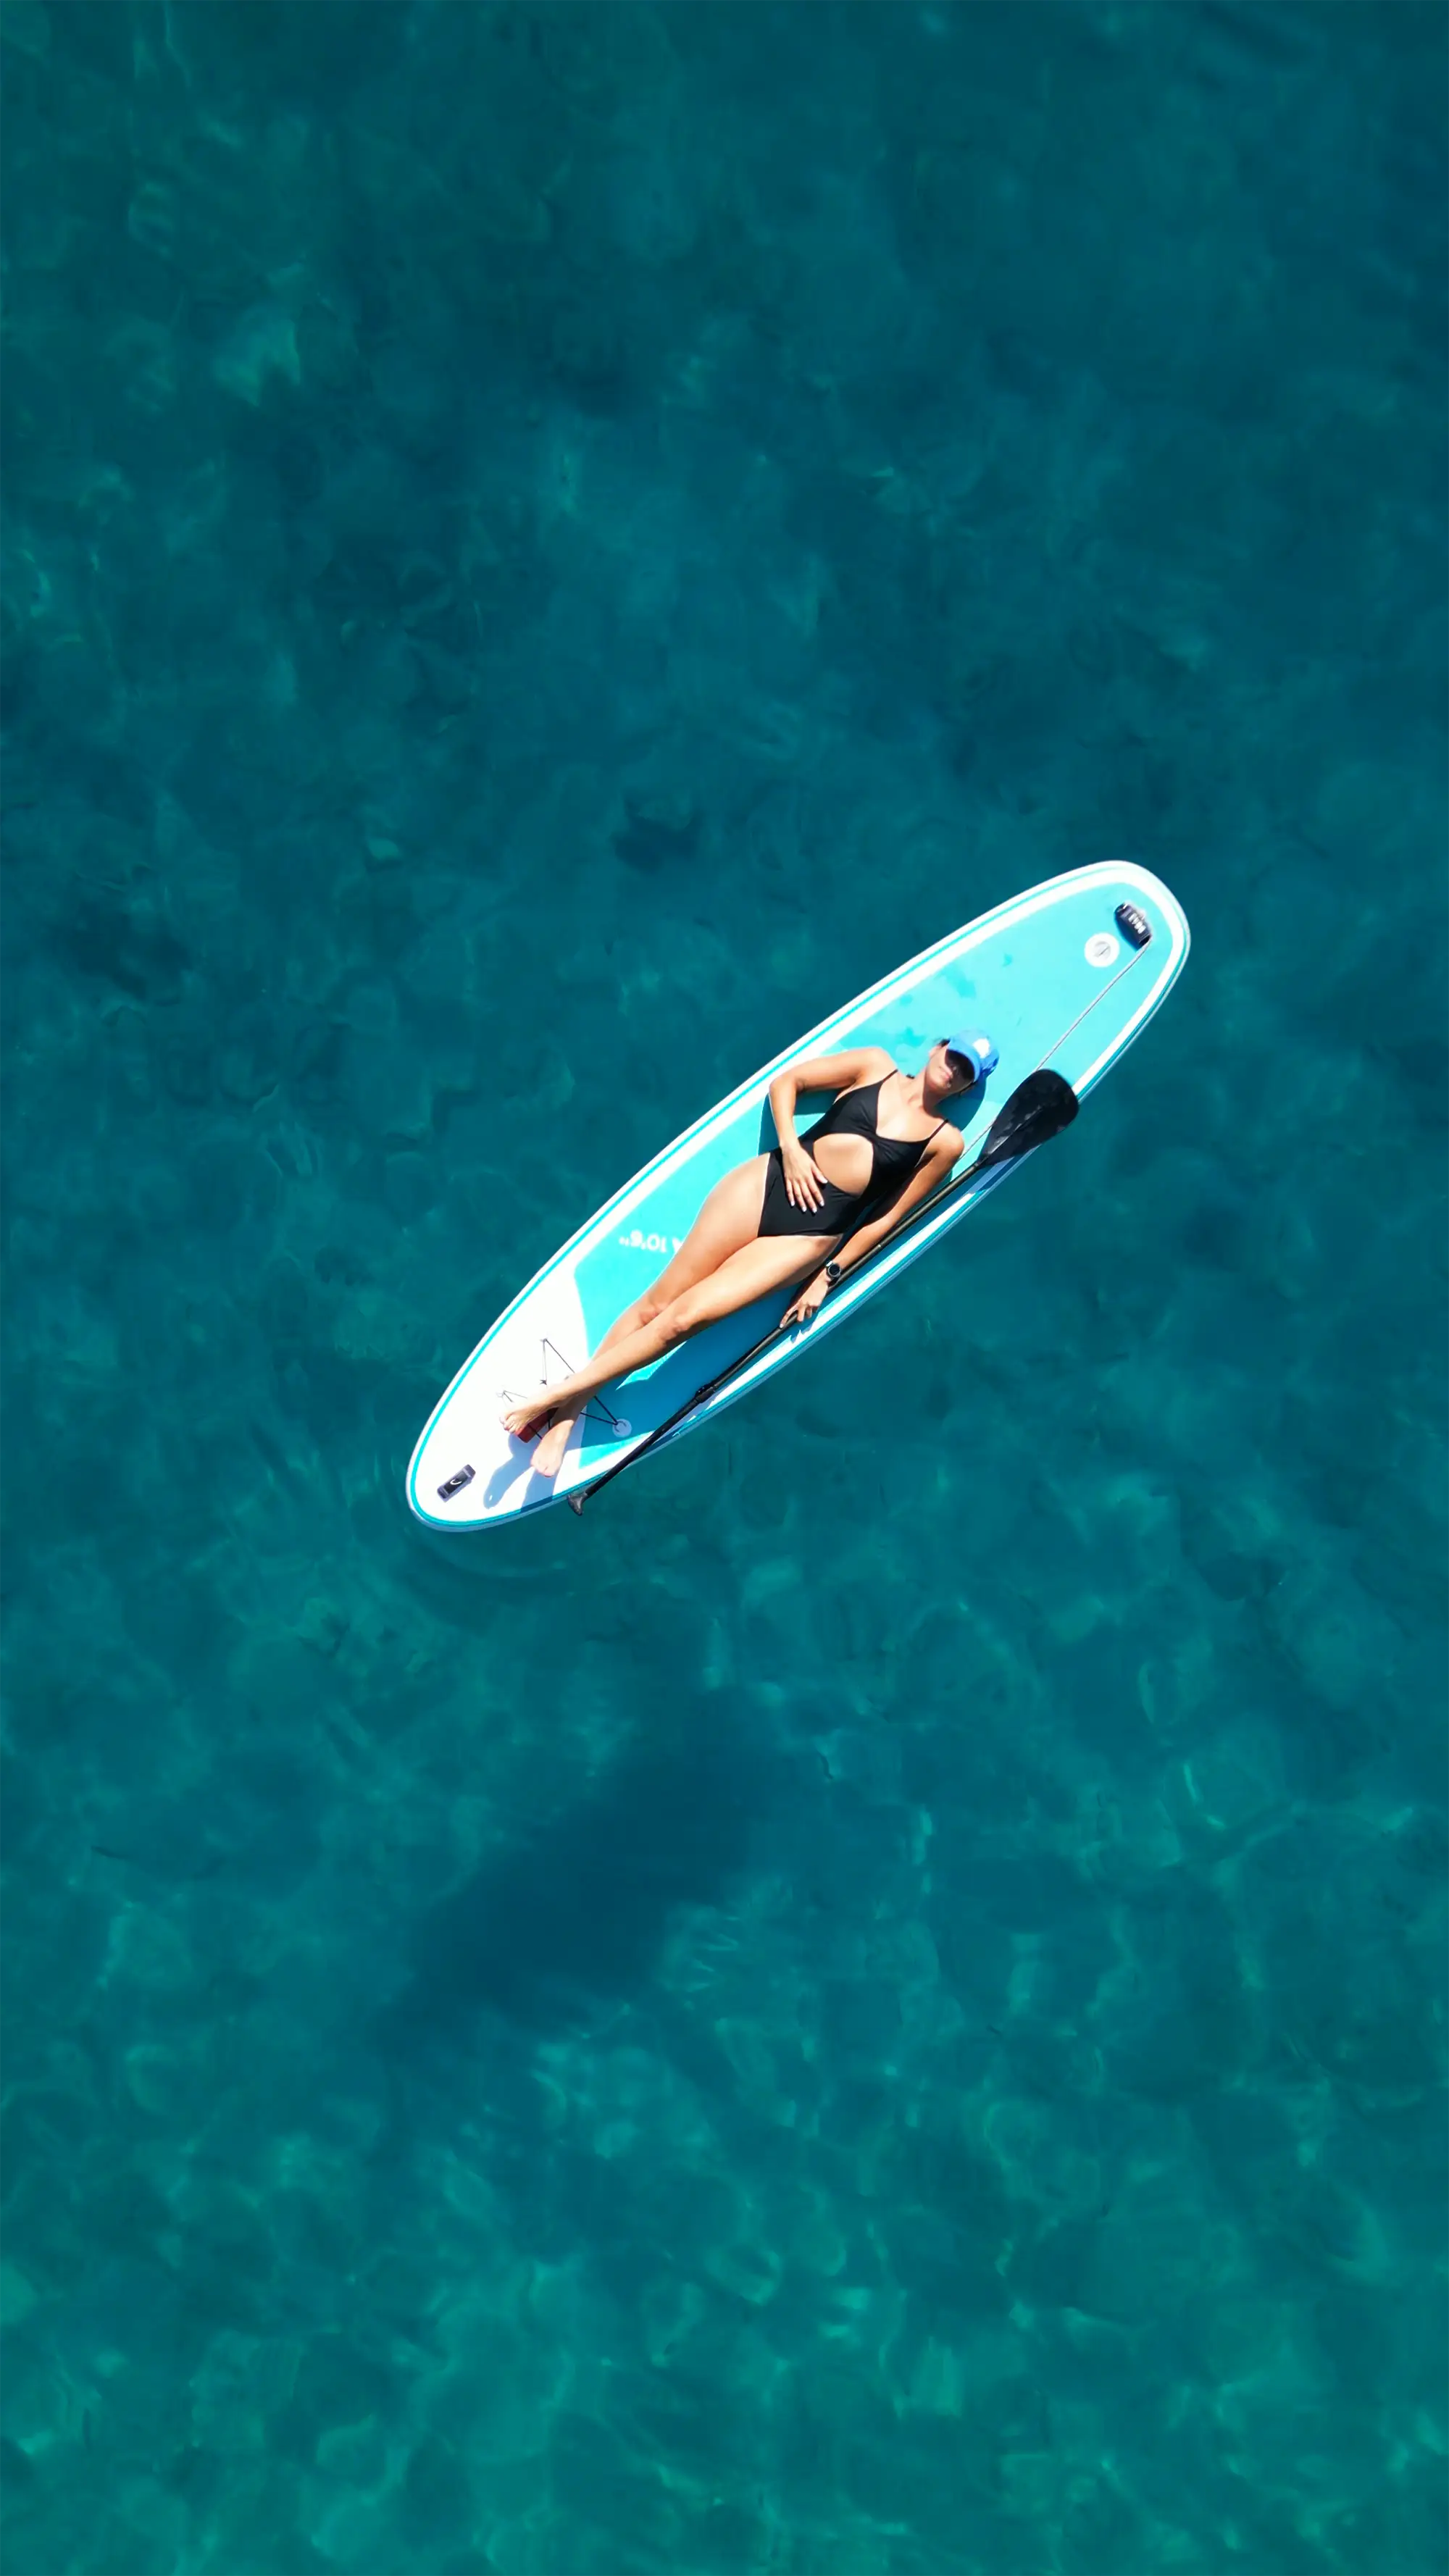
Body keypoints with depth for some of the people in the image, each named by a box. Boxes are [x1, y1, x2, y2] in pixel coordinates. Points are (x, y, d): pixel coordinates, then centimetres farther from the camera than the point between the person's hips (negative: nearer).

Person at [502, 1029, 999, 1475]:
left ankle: (560, 1394, -9)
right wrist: (790, 1147, -4)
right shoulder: (875, 1065, 10)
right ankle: (569, 1412, 1)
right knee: (656, 1302, -6)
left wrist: (828, 1277, -2)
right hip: (766, 1184, 2)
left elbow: (886, 1218, 4)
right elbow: (784, 1082, 11)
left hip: (808, 1235, -2)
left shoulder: (944, 1142, 5)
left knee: (684, 1317, -15)